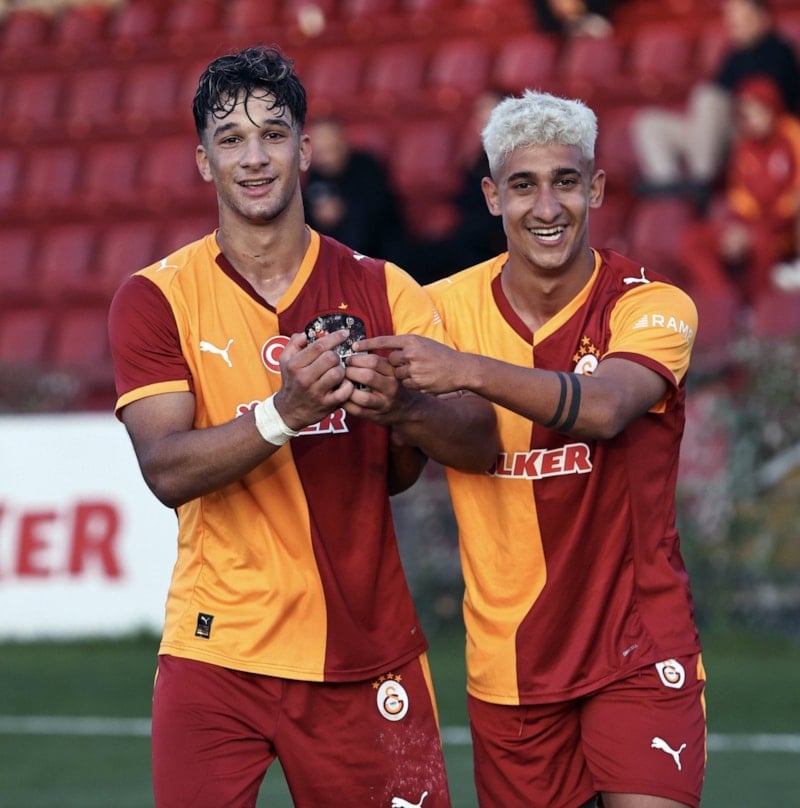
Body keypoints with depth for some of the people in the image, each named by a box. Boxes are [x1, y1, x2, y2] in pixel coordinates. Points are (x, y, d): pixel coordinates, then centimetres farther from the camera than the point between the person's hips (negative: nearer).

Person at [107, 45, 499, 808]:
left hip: (366, 652, 2)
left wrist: (402, 407, -24)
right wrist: (286, 410, -28)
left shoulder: (382, 290, 5)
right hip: (215, 654, -1)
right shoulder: (155, 299, 0)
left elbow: (479, 442, -3)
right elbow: (165, 469, -13)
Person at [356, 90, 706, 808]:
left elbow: (605, 408, -29)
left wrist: (468, 371, -41)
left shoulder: (652, 304, -8)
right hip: (507, 661, 2)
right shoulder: (446, 307, 0)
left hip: (639, 652, -2)